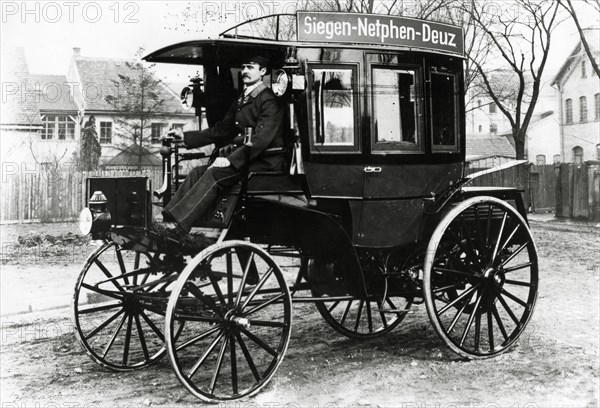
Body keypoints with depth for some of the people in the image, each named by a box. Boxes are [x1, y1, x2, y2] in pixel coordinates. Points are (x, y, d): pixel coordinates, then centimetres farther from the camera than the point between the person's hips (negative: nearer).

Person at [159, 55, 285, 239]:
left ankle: (178, 224, -34)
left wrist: (231, 160, -27)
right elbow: (220, 131, 24)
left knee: (214, 175, -28)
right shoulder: (241, 100, 22)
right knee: (197, 173, -12)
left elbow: (261, 138, -20)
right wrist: (185, 136, 15)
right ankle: (166, 222, -21)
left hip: (264, 161, -8)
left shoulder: (269, 101, -7)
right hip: (240, 158, 8)